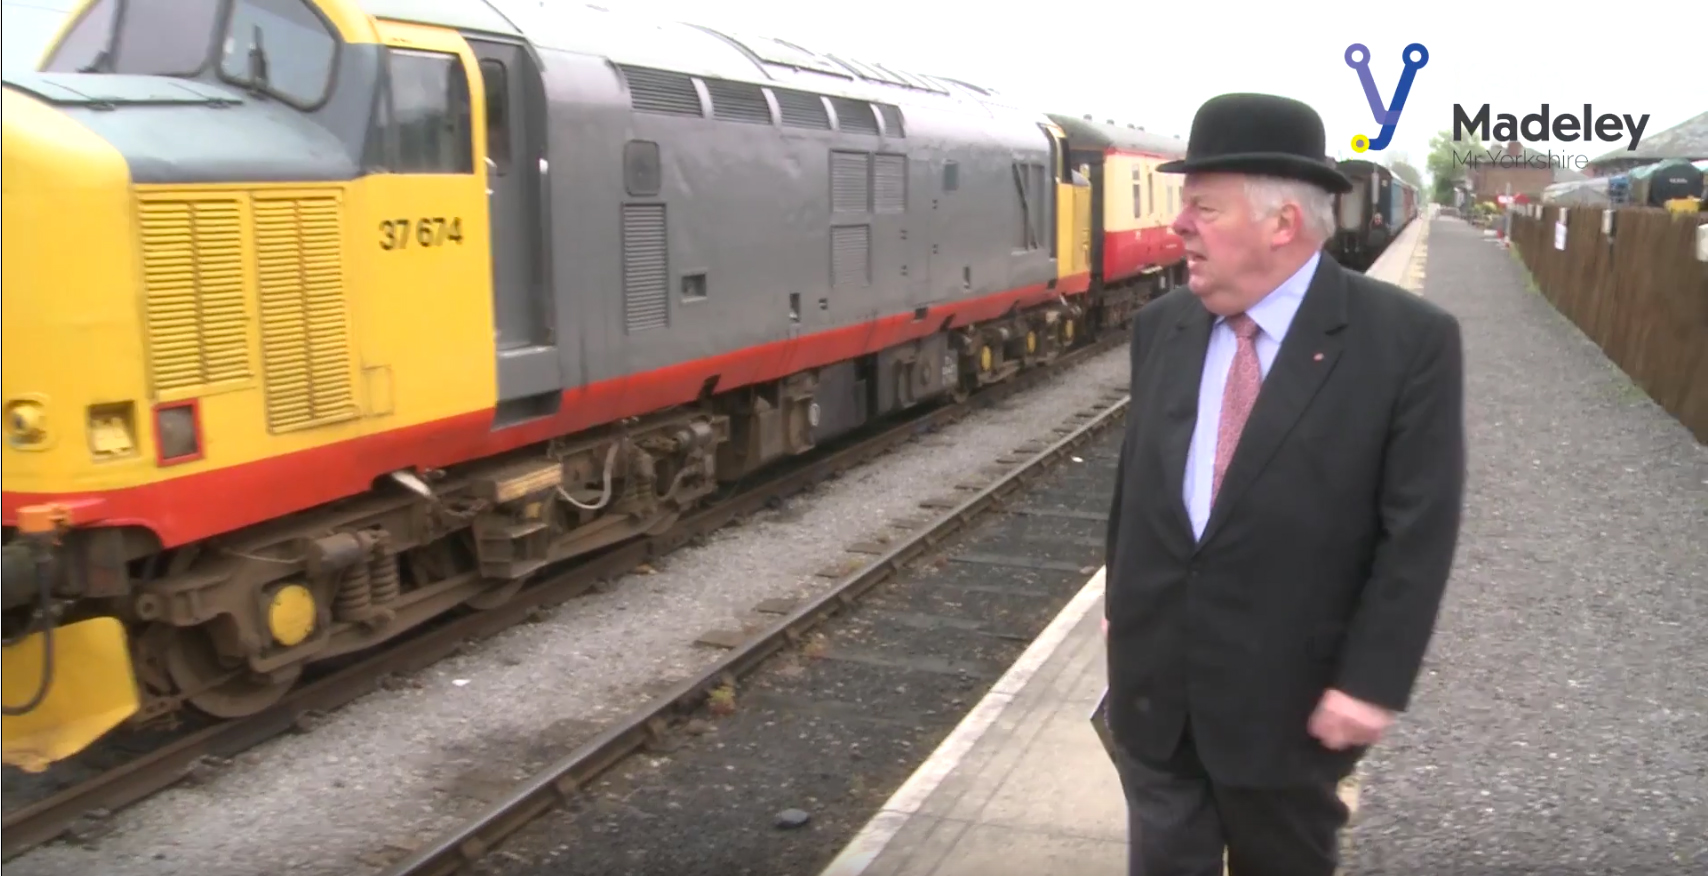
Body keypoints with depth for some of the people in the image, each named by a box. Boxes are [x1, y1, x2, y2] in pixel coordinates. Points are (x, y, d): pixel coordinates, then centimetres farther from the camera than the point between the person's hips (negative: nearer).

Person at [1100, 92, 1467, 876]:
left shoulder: (1409, 340, -13)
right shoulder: (1161, 327, 1)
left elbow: (1419, 529, -13)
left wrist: (1372, 682, -14)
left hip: (1286, 693, -3)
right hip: (1151, 677, 4)